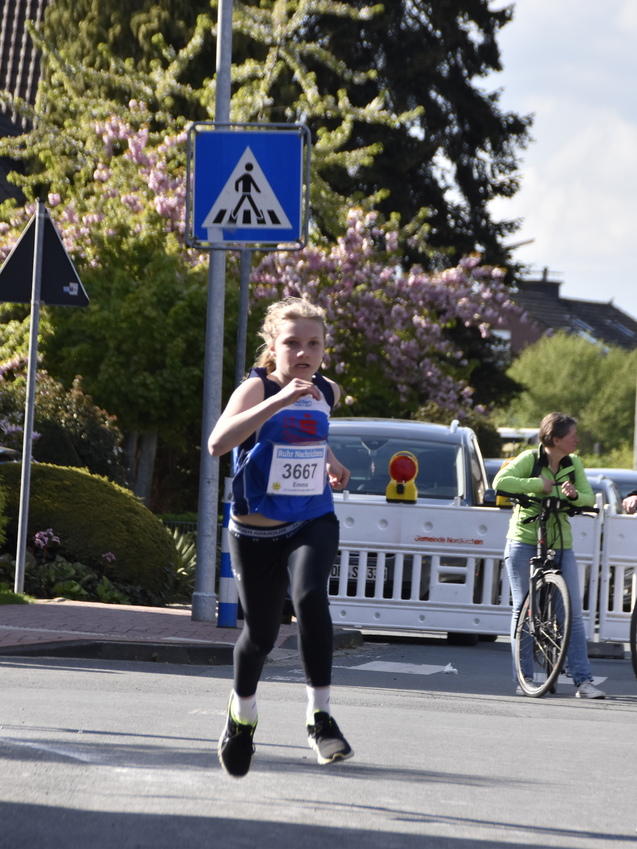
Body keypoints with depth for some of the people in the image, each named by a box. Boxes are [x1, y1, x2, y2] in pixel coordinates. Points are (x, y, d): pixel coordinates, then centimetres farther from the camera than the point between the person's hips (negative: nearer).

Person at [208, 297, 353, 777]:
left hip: (313, 524, 2)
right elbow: (218, 444, -34)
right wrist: (278, 400, -41)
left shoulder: (327, 392, 3)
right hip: (256, 532, -2)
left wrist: (331, 463, 7)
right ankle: (242, 714, 40)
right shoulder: (256, 388, -14)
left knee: (309, 596, -28)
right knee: (261, 633, 7)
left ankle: (321, 717, -23)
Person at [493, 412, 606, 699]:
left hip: (560, 546, 3)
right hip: (524, 543, -3)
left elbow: (589, 497, 3)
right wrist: (538, 484, -21)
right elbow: (500, 482, -19)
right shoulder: (530, 459, -7)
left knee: (573, 613, -5)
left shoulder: (574, 463, 5)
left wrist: (574, 495, -19)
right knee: (522, 610, 0)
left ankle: (583, 681, -6)